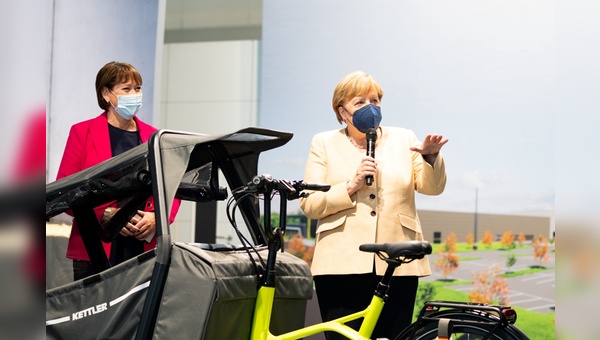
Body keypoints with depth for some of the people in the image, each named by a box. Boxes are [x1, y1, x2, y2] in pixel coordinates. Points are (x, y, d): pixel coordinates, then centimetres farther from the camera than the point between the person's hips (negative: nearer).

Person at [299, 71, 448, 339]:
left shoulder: (403, 139, 15)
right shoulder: (324, 143, 10)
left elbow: (432, 187, 3)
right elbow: (309, 205, 1)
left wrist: (431, 157, -16)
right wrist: (352, 186, -11)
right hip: (342, 265, -1)